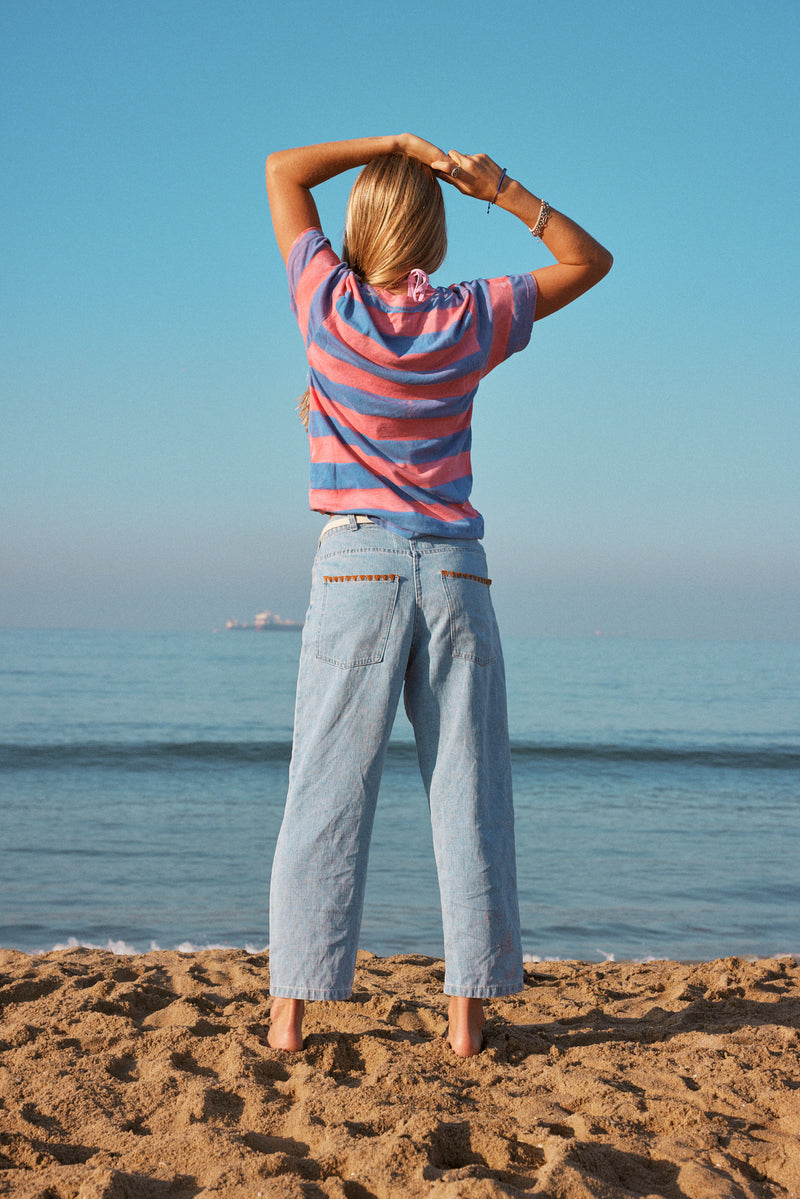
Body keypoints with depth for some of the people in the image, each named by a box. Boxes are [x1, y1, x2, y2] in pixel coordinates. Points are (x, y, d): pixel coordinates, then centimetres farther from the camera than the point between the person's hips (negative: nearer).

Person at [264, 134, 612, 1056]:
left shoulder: (329, 305, -1)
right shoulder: (470, 320, 2)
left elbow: (282, 170, 13)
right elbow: (590, 261, 16)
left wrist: (393, 145, 8)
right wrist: (504, 193, 3)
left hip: (357, 569, -1)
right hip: (457, 574, 1)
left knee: (326, 800, 1)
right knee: (468, 799, 5)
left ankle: (290, 1011, 2)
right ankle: (467, 1012, 5)